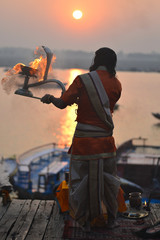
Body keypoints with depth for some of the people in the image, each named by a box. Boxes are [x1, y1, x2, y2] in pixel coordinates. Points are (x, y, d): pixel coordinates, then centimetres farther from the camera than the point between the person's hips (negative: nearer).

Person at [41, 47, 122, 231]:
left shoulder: (82, 80, -9)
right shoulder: (116, 85, 2)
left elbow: (62, 104, -8)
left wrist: (50, 99, 13)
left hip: (84, 140, -3)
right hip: (105, 140, 3)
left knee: (81, 178, 11)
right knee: (108, 178, 17)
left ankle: (85, 221, 20)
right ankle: (111, 218, 27)